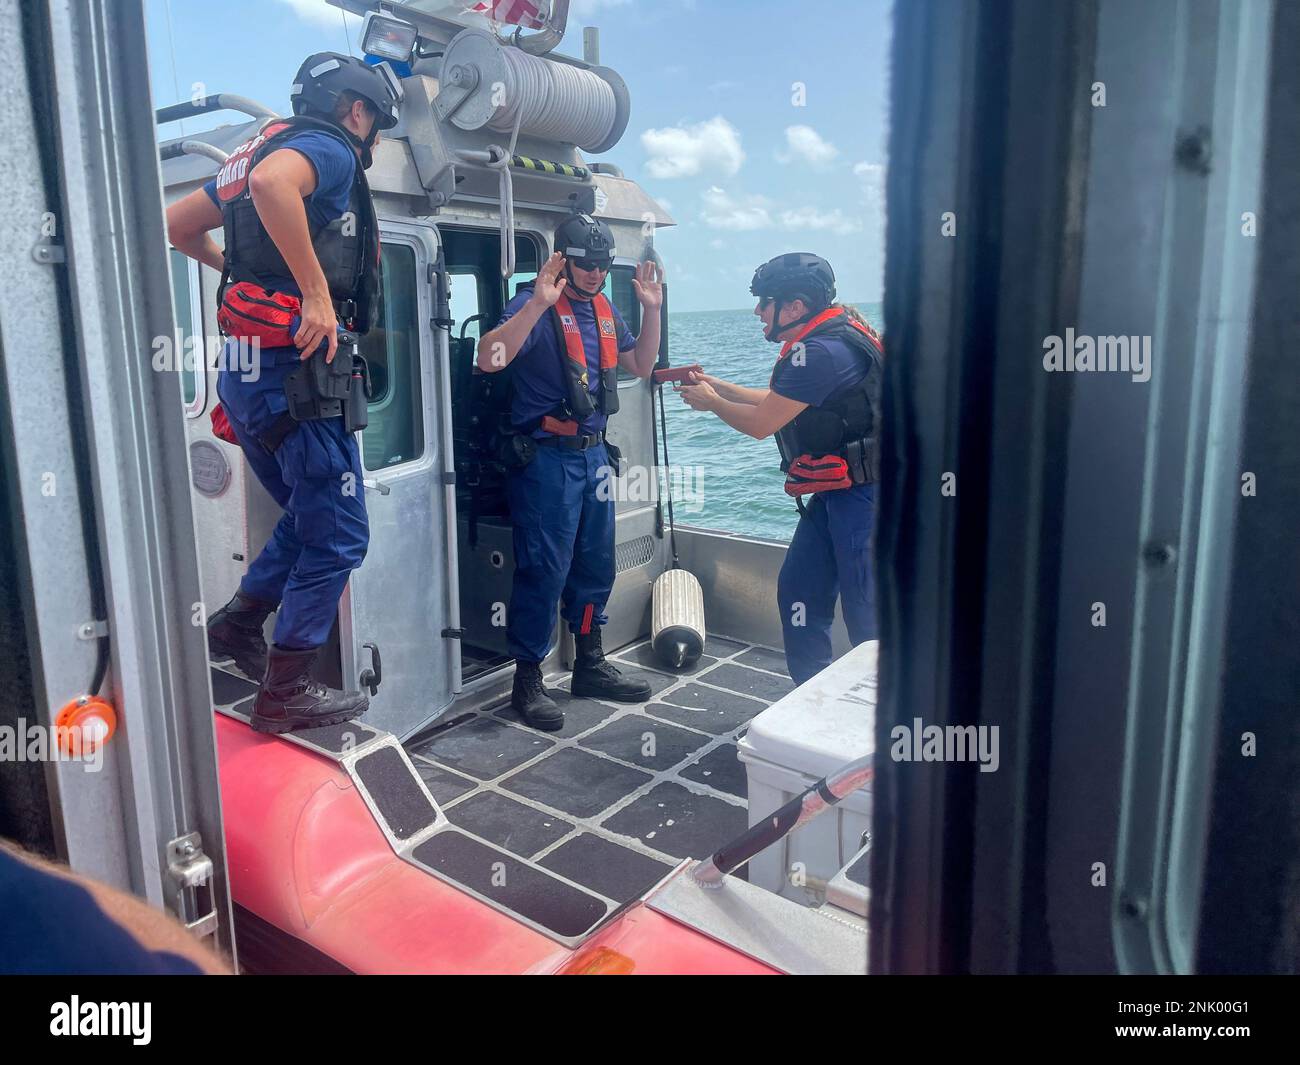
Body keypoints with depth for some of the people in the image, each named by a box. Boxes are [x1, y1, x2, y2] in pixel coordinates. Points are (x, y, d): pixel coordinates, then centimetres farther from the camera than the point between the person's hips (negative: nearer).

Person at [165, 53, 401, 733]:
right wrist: (317, 291, -26)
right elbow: (271, 182, -30)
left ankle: (235, 627, 25)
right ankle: (285, 695, 6)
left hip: (246, 371, 9)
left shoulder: (266, 146, 22)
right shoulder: (329, 149, -5)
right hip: (296, 370, -9)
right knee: (337, 537, 0)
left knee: (308, 519, 23)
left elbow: (177, 222, 28)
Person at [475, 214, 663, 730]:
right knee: (544, 570, -5)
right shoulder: (534, 305, -11)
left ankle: (590, 667, 29)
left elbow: (641, 365, 22)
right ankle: (527, 681, 9)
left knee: (595, 565, 14)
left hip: (594, 453, 8)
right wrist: (538, 304, -34)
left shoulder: (605, 310, 13)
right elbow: (489, 359, -26)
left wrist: (651, 309, 10)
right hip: (546, 455, -8)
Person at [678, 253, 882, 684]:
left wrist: (711, 403, 2)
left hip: (860, 496, -11)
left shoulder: (821, 351, -20)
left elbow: (760, 424, -15)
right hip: (835, 493, 11)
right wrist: (718, 385, 21)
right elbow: (777, 402, 23)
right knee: (799, 591, 12)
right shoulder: (830, 337, 13)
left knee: (867, 614, -4)